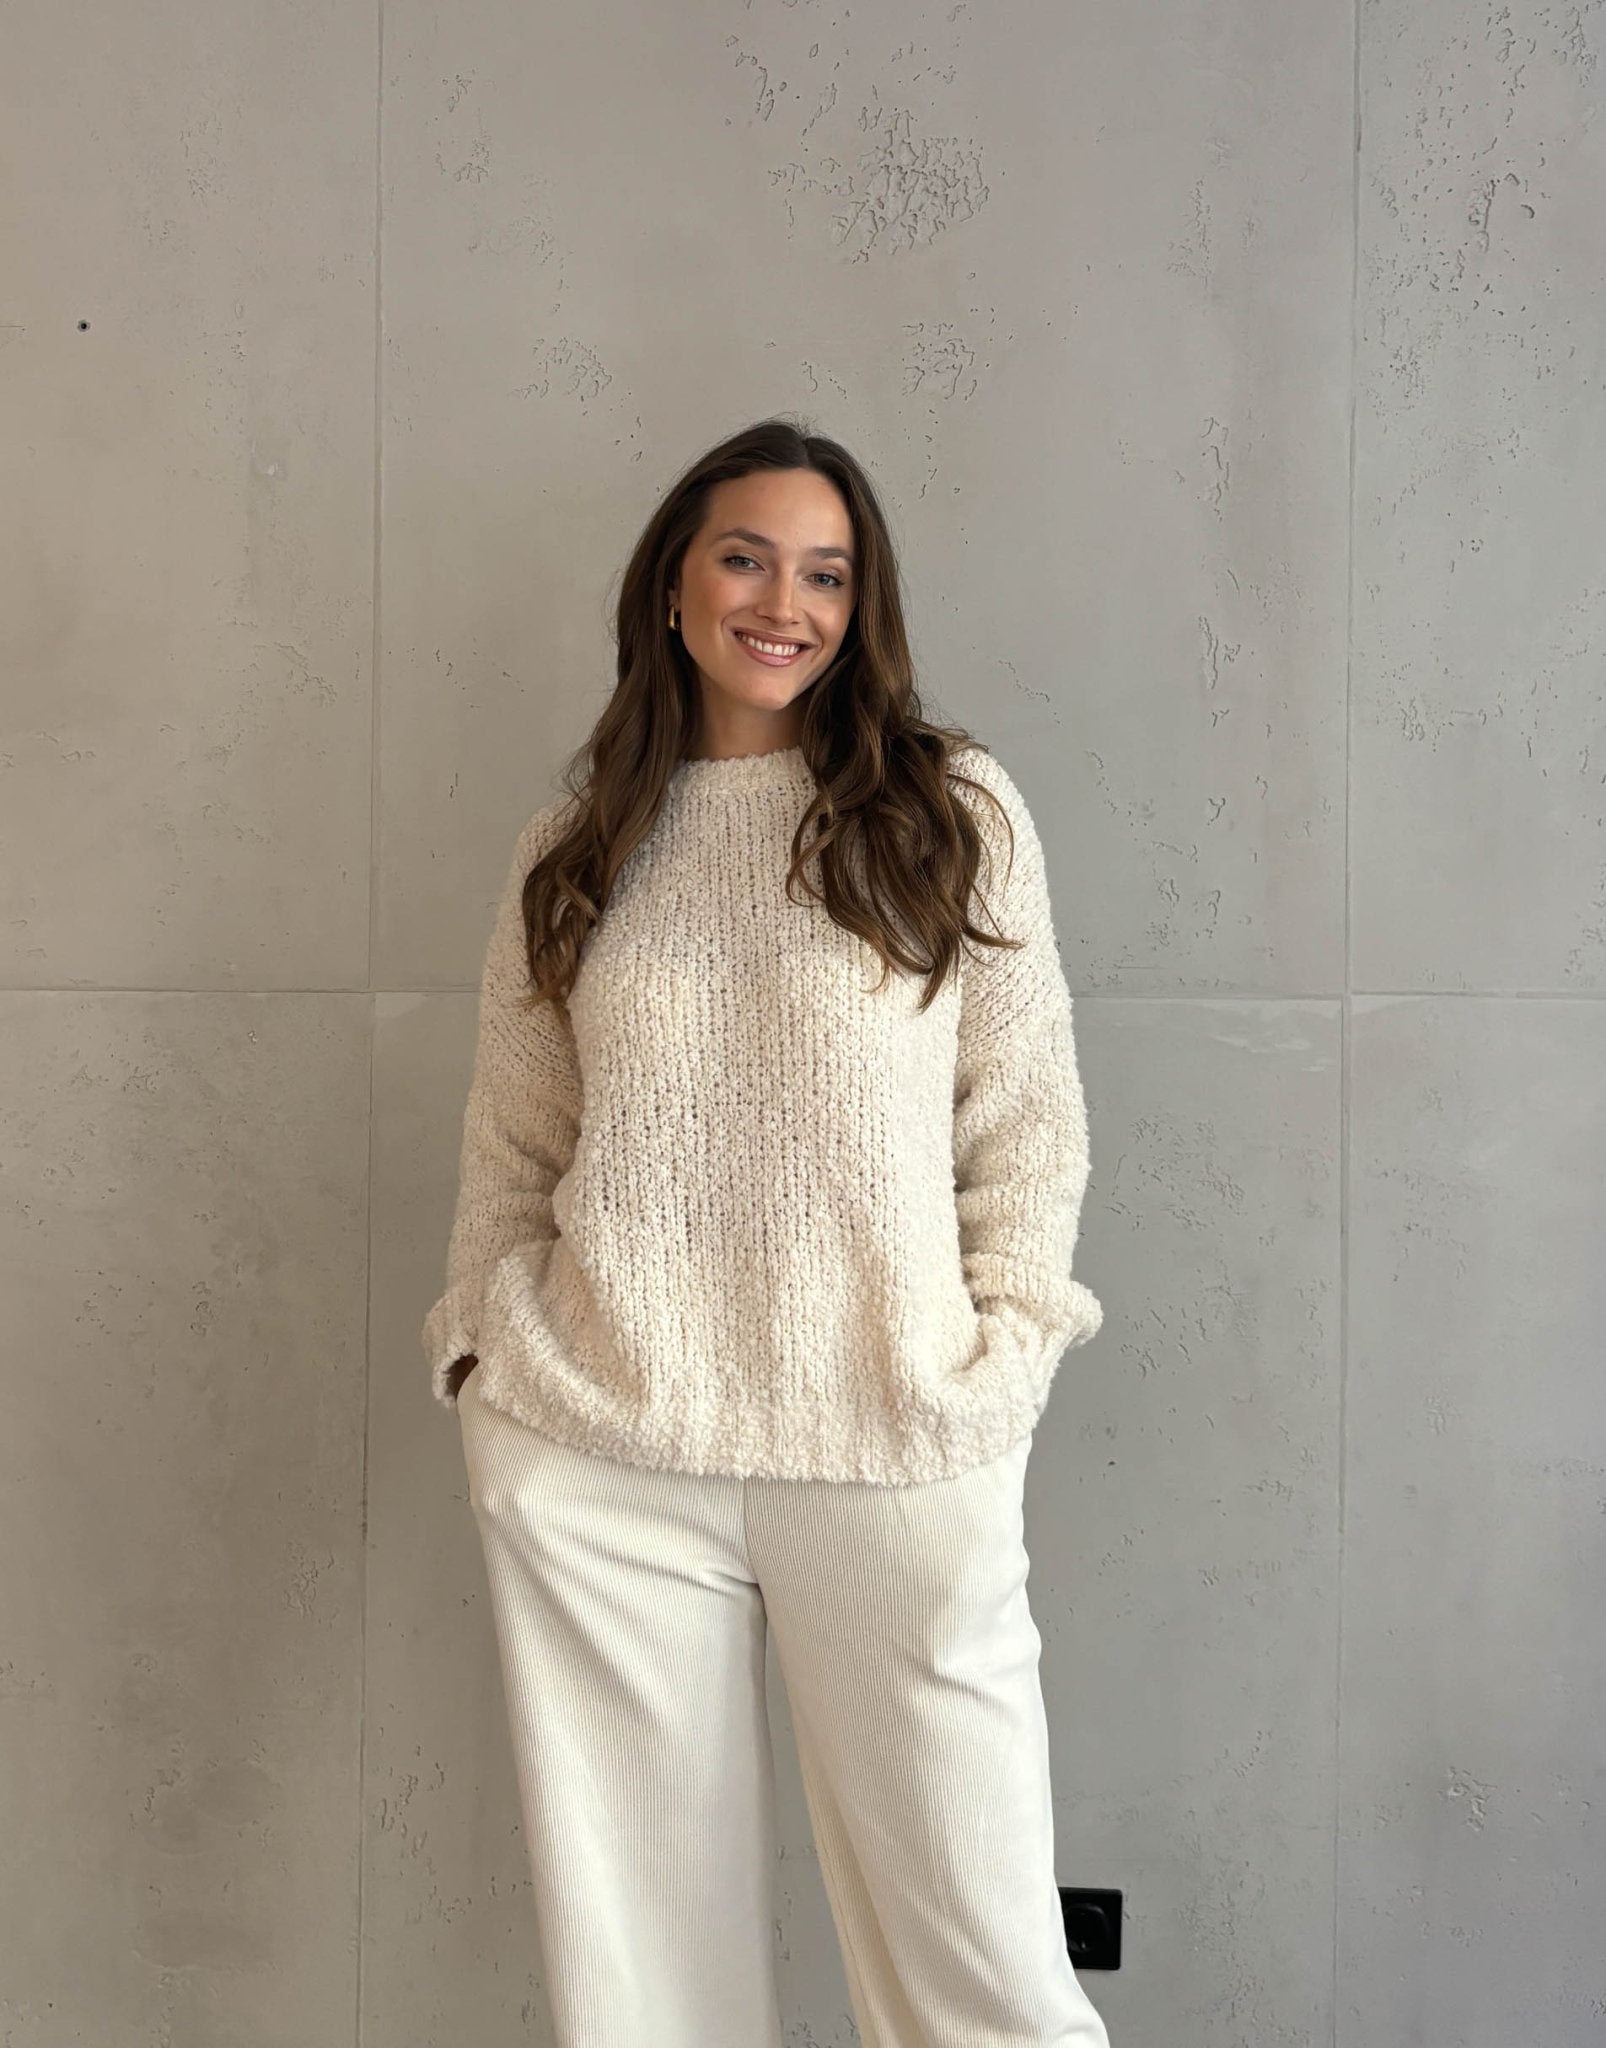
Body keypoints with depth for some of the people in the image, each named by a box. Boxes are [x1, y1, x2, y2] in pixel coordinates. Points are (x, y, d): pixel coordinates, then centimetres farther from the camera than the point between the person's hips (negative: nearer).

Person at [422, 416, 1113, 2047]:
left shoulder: (955, 811, 6)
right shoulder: (575, 843, 12)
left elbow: (1026, 1112, 5)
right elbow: (513, 1134, 15)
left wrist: (1003, 1346, -2)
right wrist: (478, 1333, 6)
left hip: (893, 1447, -1)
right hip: (591, 1447, 2)